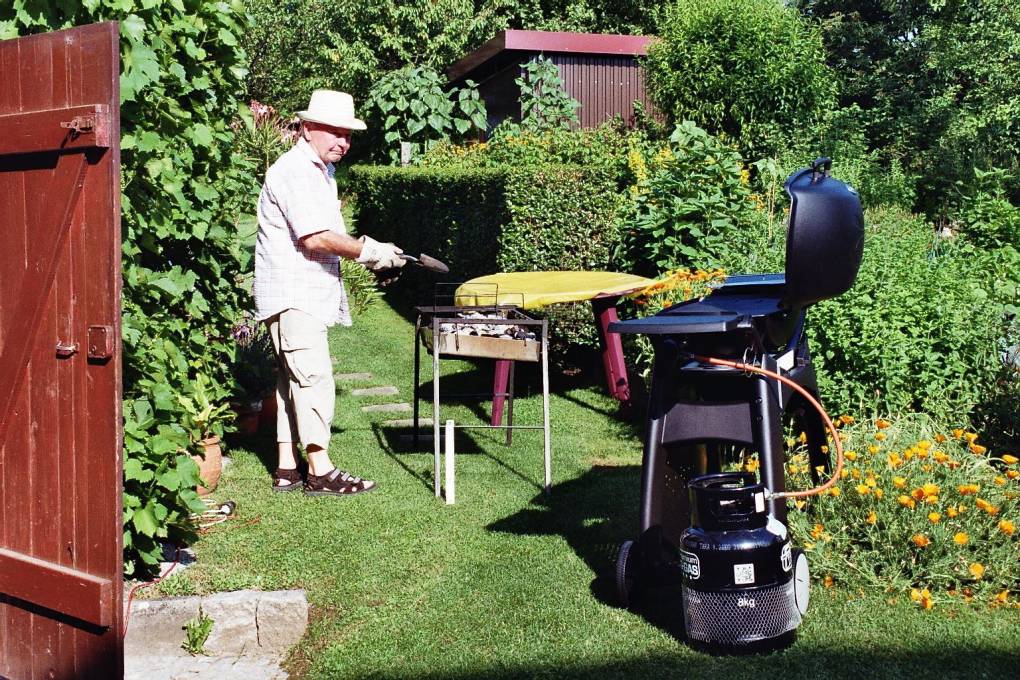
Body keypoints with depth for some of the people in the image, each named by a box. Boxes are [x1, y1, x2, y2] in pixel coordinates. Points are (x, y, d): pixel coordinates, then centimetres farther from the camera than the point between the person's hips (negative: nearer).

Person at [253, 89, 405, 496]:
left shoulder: (320, 171, 19)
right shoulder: (294, 171, -15)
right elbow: (315, 237, -24)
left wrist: (367, 255, 10)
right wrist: (367, 251, -15)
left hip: (309, 293, 11)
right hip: (292, 293, -11)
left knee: (293, 378, 11)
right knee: (314, 376, -12)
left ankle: (287, 469, 17)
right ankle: (321, 472, -9)